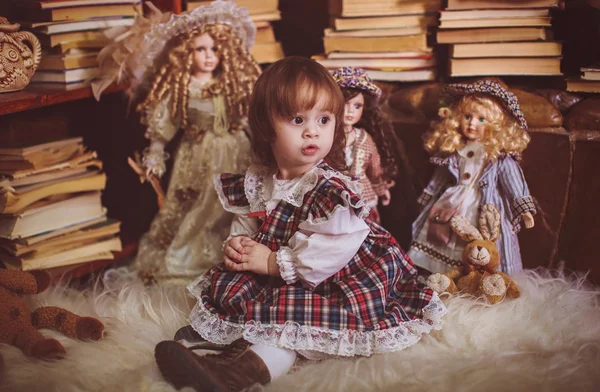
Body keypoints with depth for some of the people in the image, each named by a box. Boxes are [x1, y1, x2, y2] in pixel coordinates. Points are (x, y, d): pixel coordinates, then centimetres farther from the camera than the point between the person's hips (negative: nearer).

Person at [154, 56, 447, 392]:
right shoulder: (256, 181, 2)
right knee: (226, 285, -9)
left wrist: (275, 262, -24)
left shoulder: (332, 189, -21)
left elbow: (333, 250, -29)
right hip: (271, 279, 8)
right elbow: (244, 223, 18)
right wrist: (237, 244, -7)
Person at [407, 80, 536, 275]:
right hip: (450, 205, 5)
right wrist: (428, 200, 25)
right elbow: (439, 178, 20)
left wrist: (524, 209, -7)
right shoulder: (453, 150, 9)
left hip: (485, 211, -4)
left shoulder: (500, 156, -3)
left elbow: (514, 184, -3)